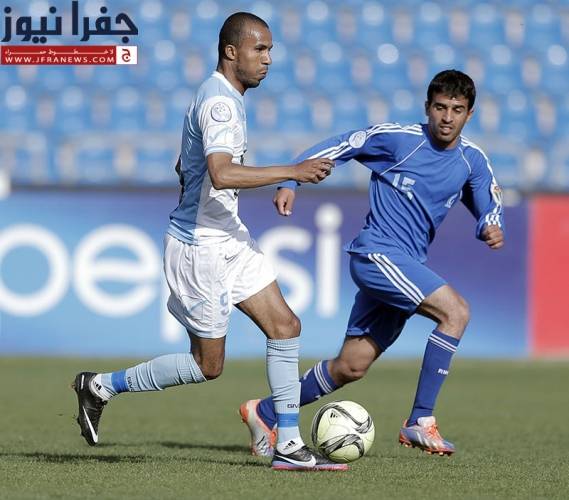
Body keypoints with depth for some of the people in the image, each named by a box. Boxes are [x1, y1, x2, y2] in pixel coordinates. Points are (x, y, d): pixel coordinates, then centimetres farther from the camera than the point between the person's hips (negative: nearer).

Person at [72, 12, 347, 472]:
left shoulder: (225, 97, 12)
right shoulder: (220, 102, -20)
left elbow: (185, 166, 24)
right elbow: (221, 175, -35)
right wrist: (293, 172, -34)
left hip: (228, 239, 10)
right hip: (200, 247, -10)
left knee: (285, 326, 2)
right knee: (208, 365, 0)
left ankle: (289, 446, 4)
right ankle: (101, 387, 14)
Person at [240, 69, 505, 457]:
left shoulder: (472, 160, 6)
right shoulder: (397, 138, -10)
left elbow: (488, 206, 15)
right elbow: (337, 148, -2)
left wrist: (492, 229, -9)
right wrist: (290, 182, -11)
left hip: (405, 268, 7)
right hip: (376, 254, -7)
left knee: (351, 367, 9)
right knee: (455, 311, -24)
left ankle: (265, 413, 26)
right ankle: (420, 422, -21)